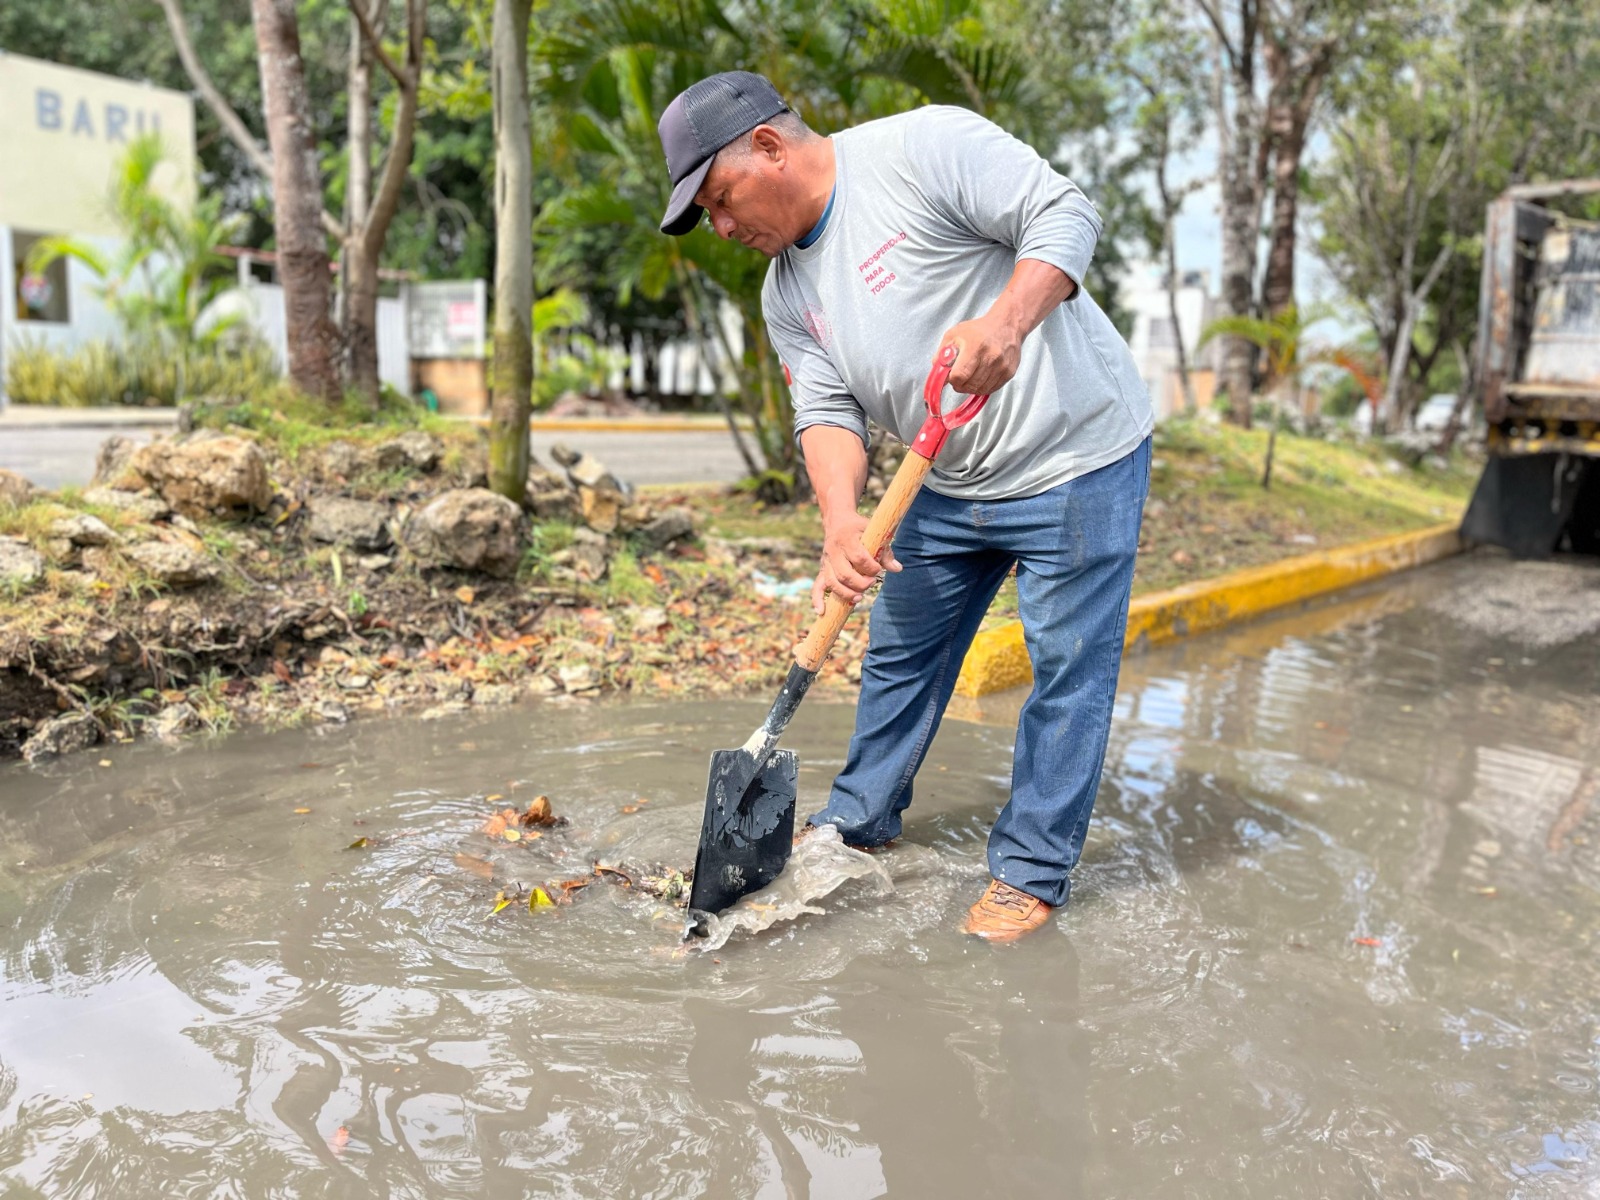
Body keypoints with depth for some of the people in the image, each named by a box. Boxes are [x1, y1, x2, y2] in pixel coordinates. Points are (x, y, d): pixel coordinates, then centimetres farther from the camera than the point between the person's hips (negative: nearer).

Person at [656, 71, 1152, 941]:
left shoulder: (924, 146, -14)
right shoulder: (786, 293, 6)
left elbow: (1064, 216, -19)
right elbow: (827, 410, -1)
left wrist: (1006, 320, -36)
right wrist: (841, 519, -19)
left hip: (1075, 455, -7)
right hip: (949, 485, 7)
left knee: (1068, 670, -1)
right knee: (901, 651, 15)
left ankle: (1031, 871, 14)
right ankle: (858, 822, 34)